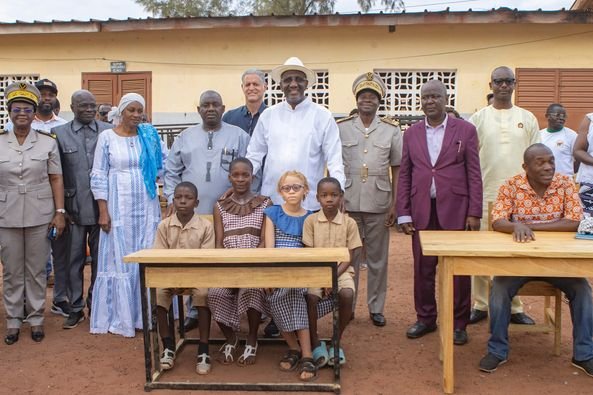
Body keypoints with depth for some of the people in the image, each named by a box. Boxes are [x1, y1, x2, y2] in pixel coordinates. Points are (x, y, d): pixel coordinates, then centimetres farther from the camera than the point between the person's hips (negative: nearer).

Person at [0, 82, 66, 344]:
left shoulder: (48, 143, 1)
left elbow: (56, 179, 2)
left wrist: (59, 212, -4)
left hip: (39, 215, -1)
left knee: (36, 270, 7)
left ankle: (36, 319, 19)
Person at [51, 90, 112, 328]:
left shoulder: (108, 132, 3)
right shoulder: (59, 134, 4)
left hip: (102, 208, 0)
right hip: (74, 209, 0)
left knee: (100, 259, 9)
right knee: (73, 260, 8)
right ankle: (75, 308, 21)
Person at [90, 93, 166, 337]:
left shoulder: (150, 135, 7)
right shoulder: (107, 137, -1)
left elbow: (164, 162, 16)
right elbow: (98, 175, -2)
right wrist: (103, 210, -8)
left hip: (147, 206, 3)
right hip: (118, 207, -3)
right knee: (119, 260, 2)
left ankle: (144, 315, 16)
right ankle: (121, 319, 11)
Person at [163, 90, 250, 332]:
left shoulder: (238, 136, 5)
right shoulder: (185, 137, 11)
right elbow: (172, 172, 12)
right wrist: (172, 199, 3)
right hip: (191, 212, 2)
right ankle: (194, 311, 17)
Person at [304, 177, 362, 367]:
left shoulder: (349, 223, -1)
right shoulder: (310, 221, -1)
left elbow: (349, 257, -1)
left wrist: (334, 276, -16)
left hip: (341, 270, 0)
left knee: (347, 295, -30)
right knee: (311, 296, -29)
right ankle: (315, 343, -8)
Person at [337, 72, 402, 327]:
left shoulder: (391, 129, 4)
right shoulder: (341, 127, 4)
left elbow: (397, 169, 5)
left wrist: (395, 203, -1)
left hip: (379, 202, 0)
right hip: (347, 201, 0)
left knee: (378, 258, 8)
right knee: (348, 256, 8)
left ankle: (376, 308, 20)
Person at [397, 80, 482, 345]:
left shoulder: (465, 130, 2)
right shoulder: (411, 133, 9)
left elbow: (474, 173, 0)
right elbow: (404, 175, 8)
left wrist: (474, 213, -6)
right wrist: (403, 214, 2)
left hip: (455, 209, -2)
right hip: (422, 211, 2)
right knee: (423, 268, 8)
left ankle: (459, 323, 19)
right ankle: (425, 318, 24)